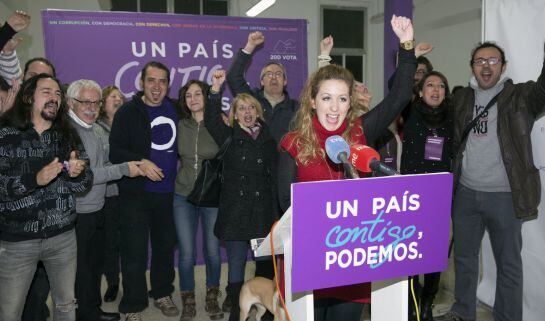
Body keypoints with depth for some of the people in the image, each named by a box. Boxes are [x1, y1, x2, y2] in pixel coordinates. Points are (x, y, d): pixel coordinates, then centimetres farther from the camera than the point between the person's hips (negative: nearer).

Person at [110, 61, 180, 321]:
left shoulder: (175, 109, 6)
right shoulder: (128, 112, -6)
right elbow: (115, 151, -12)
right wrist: (140, 162, -23)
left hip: (167, 191, 4)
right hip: (136, 193, -4)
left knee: (165, 245, 16)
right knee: (135, 251, 2)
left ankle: (162, 293, 35)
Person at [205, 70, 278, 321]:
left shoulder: (268, 139, 11)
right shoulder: (229, 136, 5)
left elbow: (274, 176, 10)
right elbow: (211, 119, -14)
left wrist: (275, 213, 6)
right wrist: (216, 89, -24)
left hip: (263, 212, 2)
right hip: (235, 211, -2)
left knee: (265, 263, 8)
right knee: (236, 262, 3)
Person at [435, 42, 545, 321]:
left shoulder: (521, 96, -3)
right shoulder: (461, 98, 9)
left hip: (505, 195, -4)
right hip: (465, 192, 4)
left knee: (508, 263, 9)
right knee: (464, 256, 17)